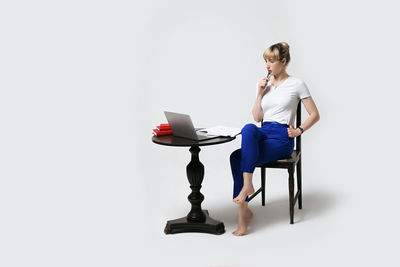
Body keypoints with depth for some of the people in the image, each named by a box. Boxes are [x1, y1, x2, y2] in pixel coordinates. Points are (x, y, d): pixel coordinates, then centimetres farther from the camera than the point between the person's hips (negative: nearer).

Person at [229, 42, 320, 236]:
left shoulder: (296, 84, 3)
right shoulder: (266, 84, 17)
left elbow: (314, 114, 4)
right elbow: (257, 117, 13)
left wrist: (298, 130, -9)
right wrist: (260, 93, 2)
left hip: (282, 138, -5)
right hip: (262, 133, 5)